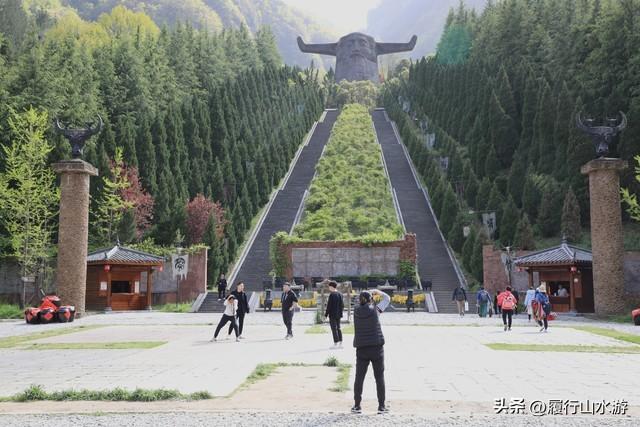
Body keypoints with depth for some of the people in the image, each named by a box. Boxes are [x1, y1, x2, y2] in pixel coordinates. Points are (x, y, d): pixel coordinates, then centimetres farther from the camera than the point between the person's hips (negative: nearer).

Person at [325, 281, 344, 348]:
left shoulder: (332, 295, -15)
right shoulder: (340, 294, 8)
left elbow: (329, 305, -16)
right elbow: (342, 305, 12)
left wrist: (326, 314, -9)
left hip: (332, 315, -8)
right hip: (338, 315, 8)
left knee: (334, 329, -4)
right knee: (338, 328, 15)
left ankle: (336, 343, -5)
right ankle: (340, 343, 17)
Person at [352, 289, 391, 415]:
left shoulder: (356, 311, 1)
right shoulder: (374, 310, -6)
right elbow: (387, 299, 9)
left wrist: (367, 293, 27)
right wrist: (377, 292, 21)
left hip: (361, 349, 2)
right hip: (377, 348, -2)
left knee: (359, 377, 8)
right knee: (379, 377, 7)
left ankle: (357, 406, 11)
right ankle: (381, 406, 10)